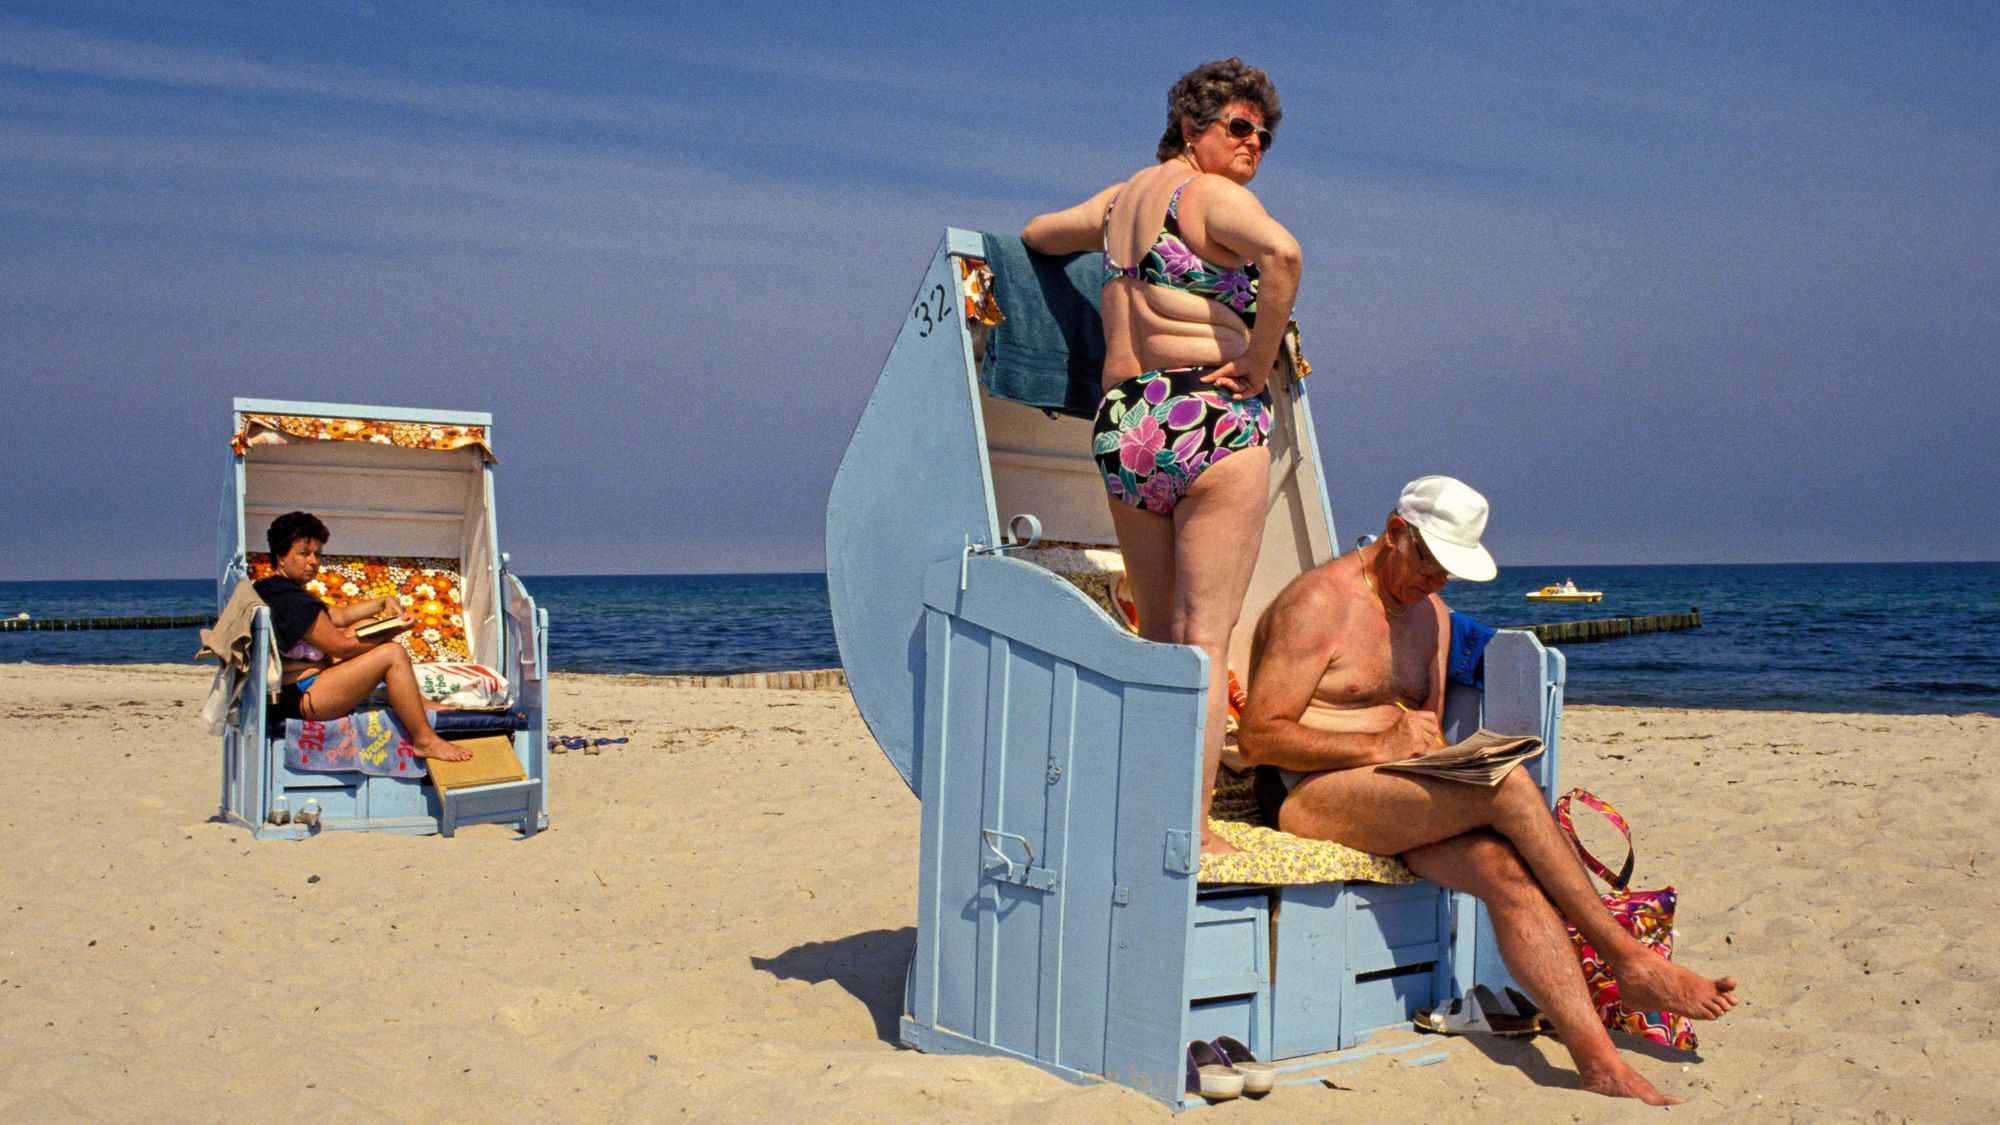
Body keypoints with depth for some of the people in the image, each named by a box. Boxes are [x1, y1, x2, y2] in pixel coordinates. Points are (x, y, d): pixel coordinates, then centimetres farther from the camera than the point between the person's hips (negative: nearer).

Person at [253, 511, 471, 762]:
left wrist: (384, 602, 7)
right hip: (300, 698, -12)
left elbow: (339, 615, 20)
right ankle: (424, 740, -14)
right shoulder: (292, 599, -20)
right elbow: (342, 648, -17)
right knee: (393, 654, -19)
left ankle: (419, 704, 20)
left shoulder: (273, 590, 15)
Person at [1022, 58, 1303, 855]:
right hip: (1210, 421, -7)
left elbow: (1035, 234, 36)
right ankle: (1191, 833, -6)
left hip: (1122, 426, 7)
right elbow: (1282, 252, -26)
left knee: (1157, 642, 14)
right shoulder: (1210, 194, -5)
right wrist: (1258, 363, -15)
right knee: (1205, 640, -5)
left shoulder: (1120, 200, 18)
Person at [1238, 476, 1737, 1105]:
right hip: (1310, 798, -7)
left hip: (1396, 801, 7)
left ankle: (1599, 1060, -32)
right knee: (1507, 785, -26)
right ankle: (1629, 963, -17)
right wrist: (1380, 747, -19)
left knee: (1506, 868, -24)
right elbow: (1258, 737, -14)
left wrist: (1430, 746, 0)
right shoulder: (1320, 602, -8)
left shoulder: (1432, 615, 19)